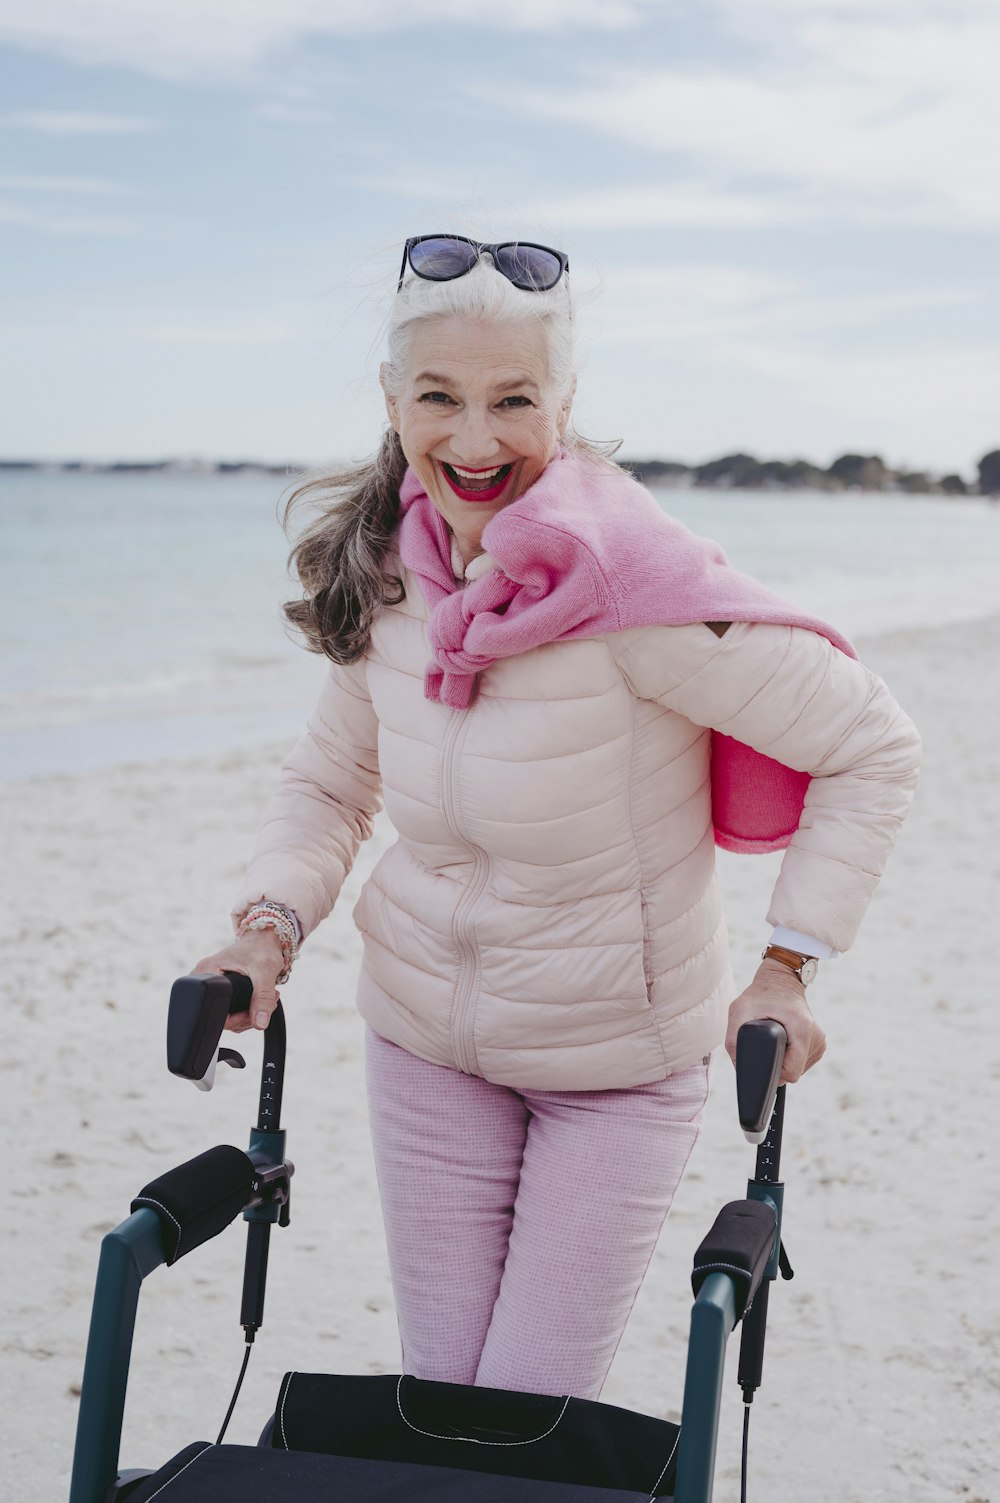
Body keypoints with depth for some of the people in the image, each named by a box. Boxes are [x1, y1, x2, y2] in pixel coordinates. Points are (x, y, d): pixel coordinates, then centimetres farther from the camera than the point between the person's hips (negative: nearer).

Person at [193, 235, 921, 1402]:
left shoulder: (632, 587, -25)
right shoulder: (383, 576, -7)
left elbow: (872, 747, -17)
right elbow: (329, 782, 9)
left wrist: (787, 968, -19)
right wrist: (272, 921, -8)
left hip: (621, 1058, -4)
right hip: (425, 1043, 5)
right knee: (435, 1394, 12)